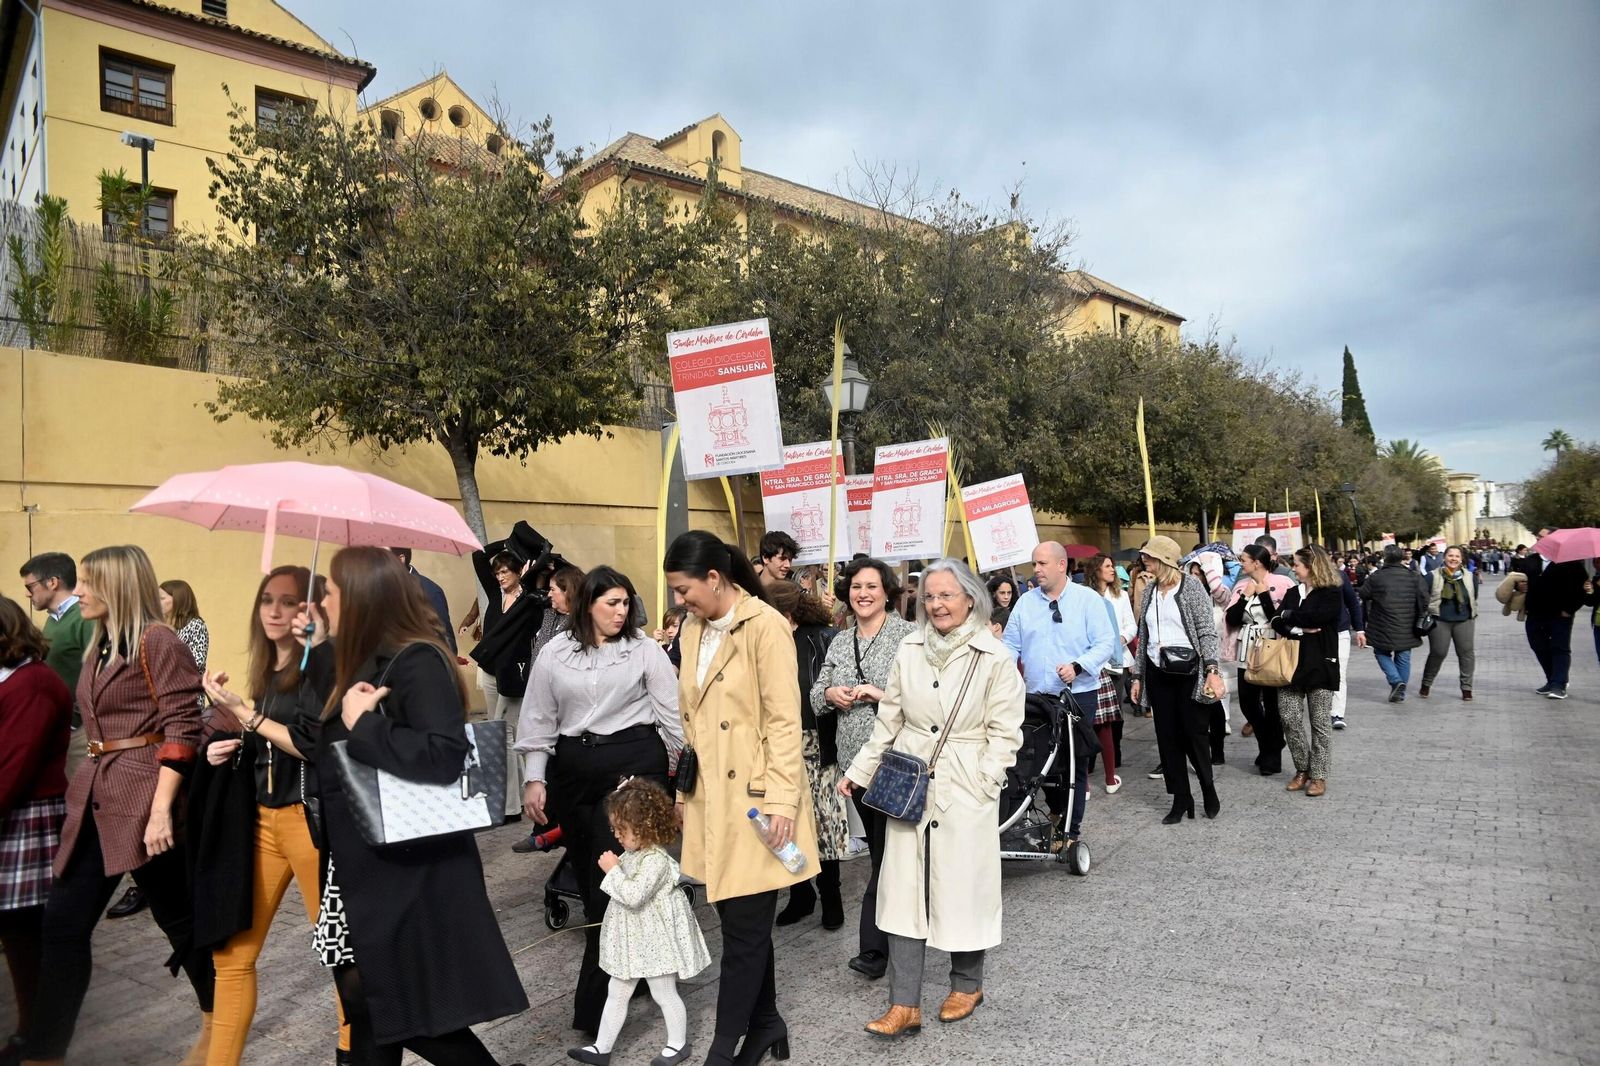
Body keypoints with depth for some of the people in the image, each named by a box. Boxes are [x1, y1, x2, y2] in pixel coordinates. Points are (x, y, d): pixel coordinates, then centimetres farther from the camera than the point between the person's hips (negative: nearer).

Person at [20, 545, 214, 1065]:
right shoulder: (99, 646, 15)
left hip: (142, 799, -8)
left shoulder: (158, 642, -12)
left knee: (179, 917, 6)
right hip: (93, 799, 8)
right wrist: (87, 789, 20)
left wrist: (161, 809, -20)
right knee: (62, 926, 6)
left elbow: (181, 729, -16)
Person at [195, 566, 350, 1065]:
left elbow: (313, 744, -19)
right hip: (262, 819, 8)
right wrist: (230, 747, 3)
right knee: (232, 952, 11)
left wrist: (244, 714, -12)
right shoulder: (265, 671, 13)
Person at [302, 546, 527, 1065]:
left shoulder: (418, 662, -19)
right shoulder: (363, 661, 9)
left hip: (409, 874, -9)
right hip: (362, 871, 9)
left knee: (412, 1016, 1)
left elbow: (444, 756, -29)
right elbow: (324, 740, 20)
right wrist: (318, 650, 13)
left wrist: (361, 723, -21)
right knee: (371, 1012, 18)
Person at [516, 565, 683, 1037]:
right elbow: (538, 719, 8)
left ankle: (596, 1004, 6)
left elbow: (671, 716, 1)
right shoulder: (555, 652, 5)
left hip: (634, 764, -3)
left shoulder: (645, 649, -1)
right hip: (572, 769, 3)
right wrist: (534, 778, 2)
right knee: (587, 873, 13)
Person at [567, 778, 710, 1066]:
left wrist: (613, 870, -26)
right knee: (616, 994, 16)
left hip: (655, 940, -9)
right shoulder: (632, 853, 2)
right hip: (631, 939, 9)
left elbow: (634, 896, -34)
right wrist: (611, 870, 4)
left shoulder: (656, 859, -26)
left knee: (664, 994, 9)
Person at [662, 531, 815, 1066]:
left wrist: (782, 801, -18)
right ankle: (764, 1022, 31)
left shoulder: (765, 625, -14)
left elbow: (784, 720, -15)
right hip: (712, 797, 7)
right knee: (741, 922, 14)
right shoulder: (692, 629, 8)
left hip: (754, 798, -6)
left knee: (744, 929, 1)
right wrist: (685, 788, 16)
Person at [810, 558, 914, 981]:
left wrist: (883, 695, -20)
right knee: (880, 849, 16)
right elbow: (815, 696, 17)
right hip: (855, 760, 6)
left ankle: (873, 948, 7)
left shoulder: (908, 635, -7)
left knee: (887, 851, -2)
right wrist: (830, 694, -5)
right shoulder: (840, 641, 11)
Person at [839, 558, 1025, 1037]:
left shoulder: (995, 657, -8)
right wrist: (860, 770, 10)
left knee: (963, 886, 9)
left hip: (965, 788, -3)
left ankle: (967, 983, 34)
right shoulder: (909, 649, 3)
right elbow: (889, 719, 10)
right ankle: (904, 1005, 13)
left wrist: (980, 783, -14)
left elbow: (1004, 732, -6)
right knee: (903, 889, 4)